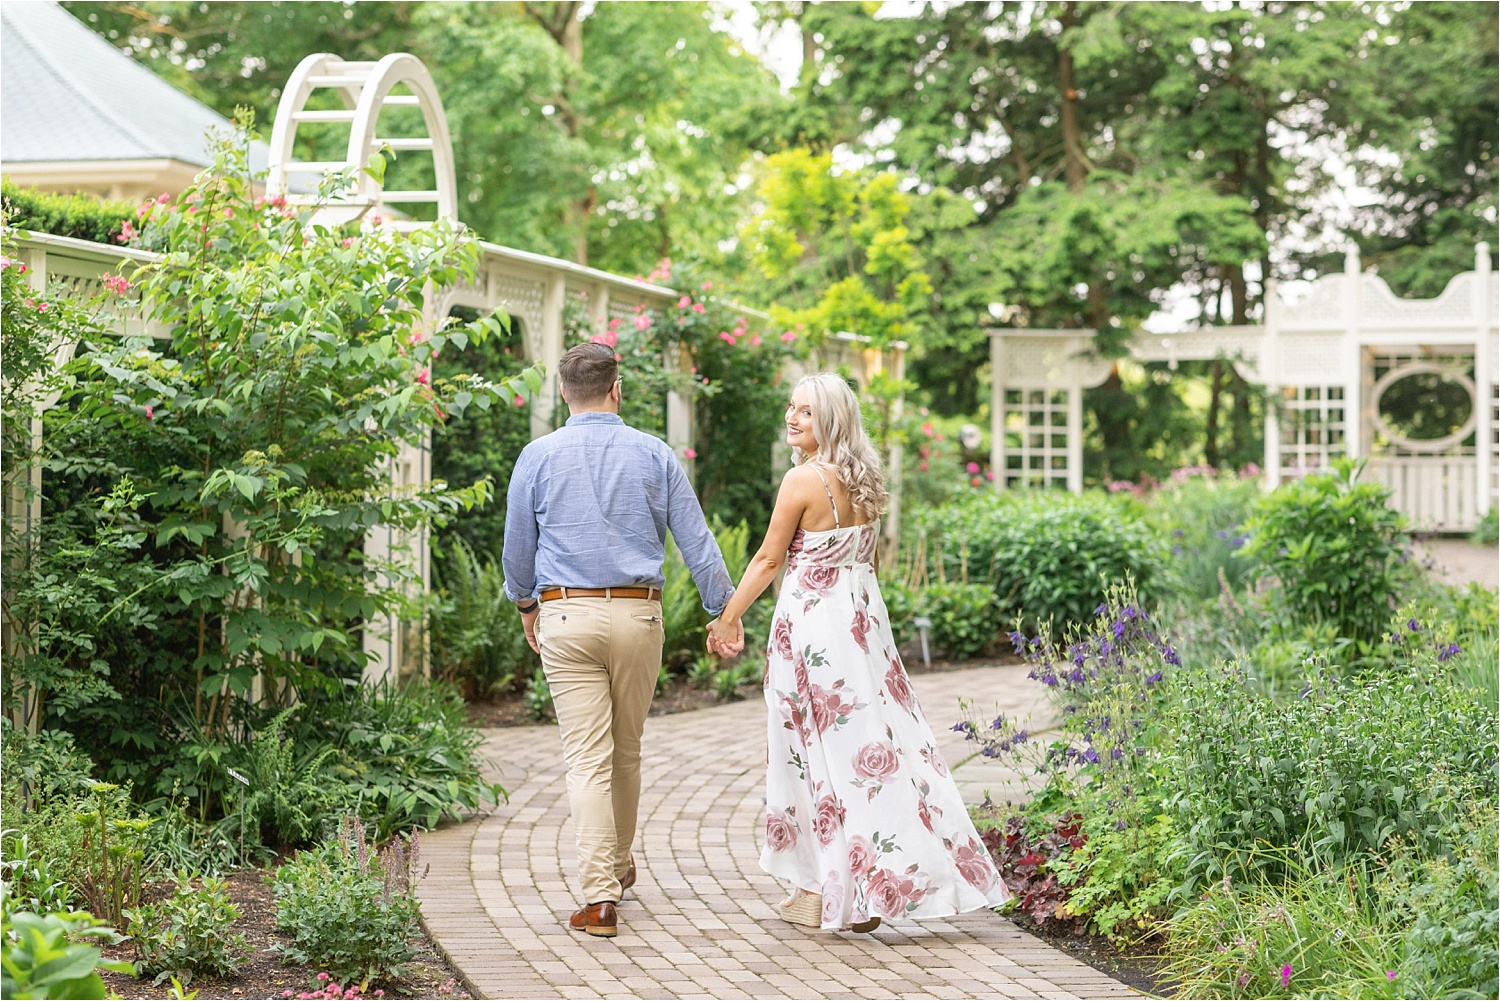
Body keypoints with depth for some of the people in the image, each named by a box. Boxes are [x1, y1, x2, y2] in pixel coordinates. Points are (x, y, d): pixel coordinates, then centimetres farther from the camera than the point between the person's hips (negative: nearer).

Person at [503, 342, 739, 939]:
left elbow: (517, 547, 9)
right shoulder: (653, 455, 2)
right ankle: (619, 865, 36)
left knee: (587, 758, -3)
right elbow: (696, 541, 2)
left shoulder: (538, 457, 0)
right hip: (638, 617, 2)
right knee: (627, 750, 18)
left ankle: (600, 897, -10)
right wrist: (724, 612, 10)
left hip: (567, 616, -1)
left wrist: (525, 604, 26)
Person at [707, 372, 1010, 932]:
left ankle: (825, 894, 9)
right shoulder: (865, 482, 8)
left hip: (812, 621, -7)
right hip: (864, 616, 7)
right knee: (878, 739, 8)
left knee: (822, 749, 1)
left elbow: (768, 559, -9)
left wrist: (729, 618, 1)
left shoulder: (803, 480, -14)